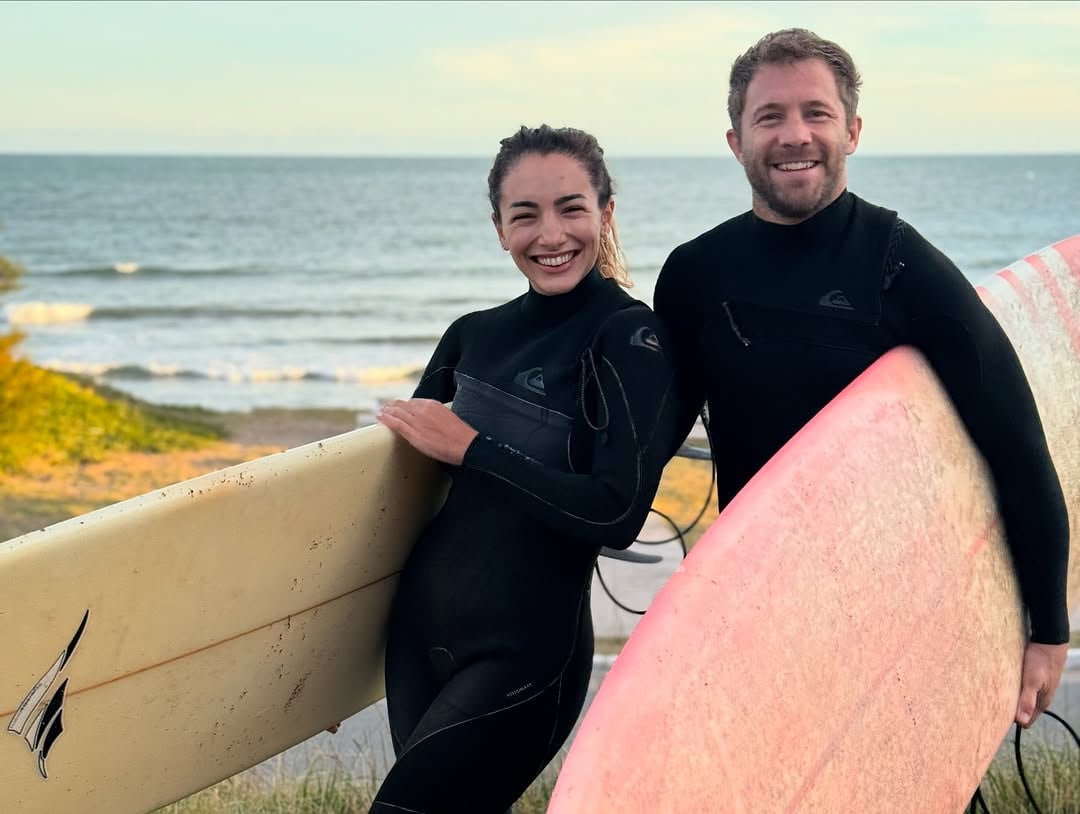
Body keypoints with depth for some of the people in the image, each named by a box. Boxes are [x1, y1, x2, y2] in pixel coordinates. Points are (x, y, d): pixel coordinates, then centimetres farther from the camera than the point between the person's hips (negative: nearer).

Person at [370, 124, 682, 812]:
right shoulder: (477, 335, 7)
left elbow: (618, 514, -21)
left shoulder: (629, 337, -11)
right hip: (420, 628, 7)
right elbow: (409, 442, 22)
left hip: (522, 652, -6)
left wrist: (469, 449, -16)